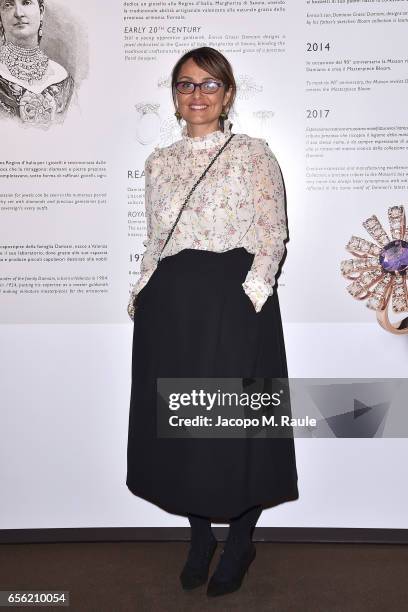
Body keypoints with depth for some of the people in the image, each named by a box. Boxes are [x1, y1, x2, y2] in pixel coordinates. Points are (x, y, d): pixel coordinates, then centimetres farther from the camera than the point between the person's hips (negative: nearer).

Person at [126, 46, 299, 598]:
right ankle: (200, 537, 31)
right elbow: (154, 241, 17)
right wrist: (141, 293, 5)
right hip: (170, 308, 5)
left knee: (237, 425, 2)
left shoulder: (254, 155, 2)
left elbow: (273, 239, -3)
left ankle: (240, 543, 27)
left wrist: (249, 296, -15)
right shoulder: (159, 162, 15)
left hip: (234, 303, -4)